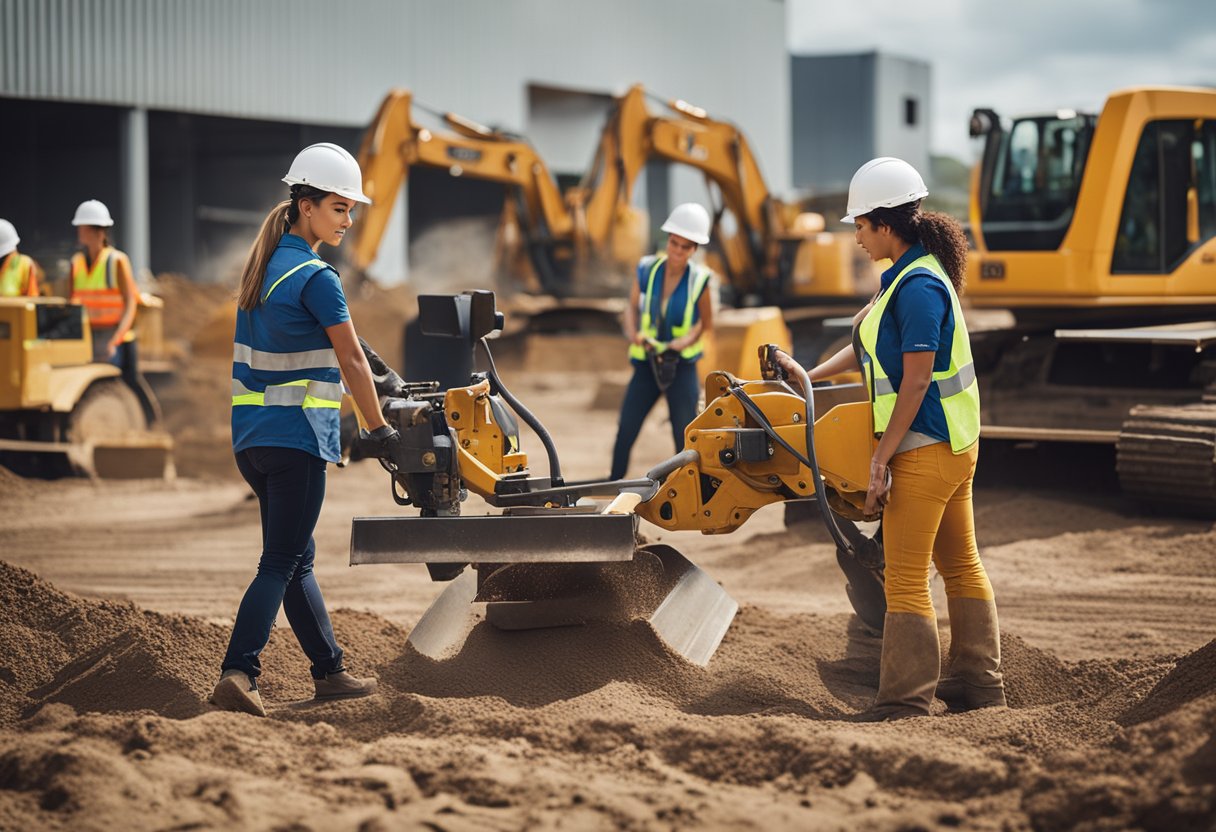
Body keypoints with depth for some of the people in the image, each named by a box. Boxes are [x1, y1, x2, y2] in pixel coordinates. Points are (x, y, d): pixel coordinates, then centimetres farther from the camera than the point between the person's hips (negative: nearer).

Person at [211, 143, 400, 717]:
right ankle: (238, 672, -17)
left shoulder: (262, 265, 13)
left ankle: (330, 673, 21)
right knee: (281, 563, -8)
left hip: (251, 437, 9)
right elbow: (352, 362, -9)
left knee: (296, 559, 13)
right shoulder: (315, 276, -12)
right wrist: (380, 431, -1)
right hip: (297, 436, -9)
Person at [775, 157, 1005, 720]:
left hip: (925, 449, -11)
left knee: (905, 579, -6)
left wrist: (881, 459, -20)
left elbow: (916, 382, -22)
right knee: (961, 565, 17)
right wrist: (811, 377, 27)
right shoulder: (910, 277, 11)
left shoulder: (918, 287, -20)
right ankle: (979, 683, 26)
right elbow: (874, 346, 23)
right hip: (951, 445, 11)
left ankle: (904, 704, -4)